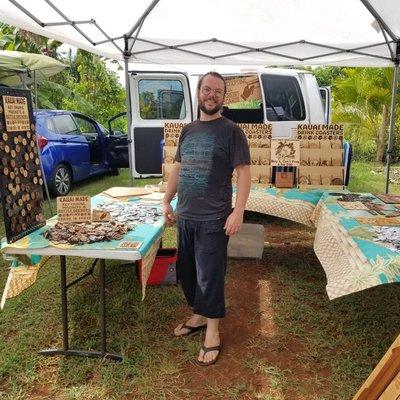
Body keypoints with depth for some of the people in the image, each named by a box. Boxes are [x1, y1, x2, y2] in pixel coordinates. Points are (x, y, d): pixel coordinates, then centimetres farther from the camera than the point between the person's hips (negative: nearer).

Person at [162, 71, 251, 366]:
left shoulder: (231, 131, -6)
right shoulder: (188, 130, 12)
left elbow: (244, 172, -10)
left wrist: (238, 212, -19)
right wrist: (167, 201, 13)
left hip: (213, 220, -6)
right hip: (185, 216, 7)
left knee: (210, 275, 1)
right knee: (186, 271, 15)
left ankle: (213, 334, 17)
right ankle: (199, 316, 36)